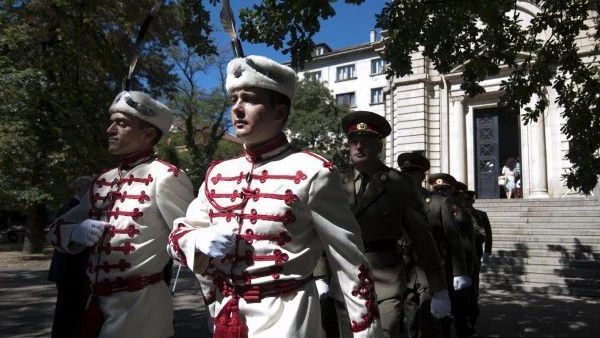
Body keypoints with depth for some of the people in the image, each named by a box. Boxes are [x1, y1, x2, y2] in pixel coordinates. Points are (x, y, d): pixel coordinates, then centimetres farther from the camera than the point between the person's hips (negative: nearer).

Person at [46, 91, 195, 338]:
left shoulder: (165, 177, -13)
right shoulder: (103, 180, 9)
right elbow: (57, 228, 16)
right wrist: (76, 232, -6)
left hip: (140, 305, -7)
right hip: (98, 302, 7)